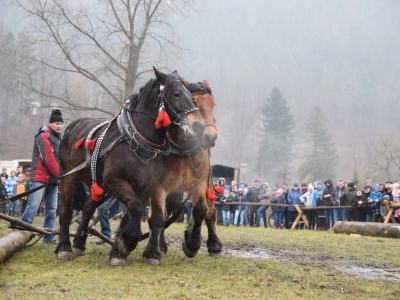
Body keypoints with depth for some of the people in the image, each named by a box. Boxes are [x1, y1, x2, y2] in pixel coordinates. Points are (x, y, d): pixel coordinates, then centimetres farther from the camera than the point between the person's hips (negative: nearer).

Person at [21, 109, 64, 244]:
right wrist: (60, 175, -14)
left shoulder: (58, 138, 18)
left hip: (53, 178, 8)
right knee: (33, 206, -12)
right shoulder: (44, 136, -9)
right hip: (40, 177, -8)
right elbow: (48, 159, -16)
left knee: (52, 209, 6)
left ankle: (48, 236, 9)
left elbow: (61, 159, 18)